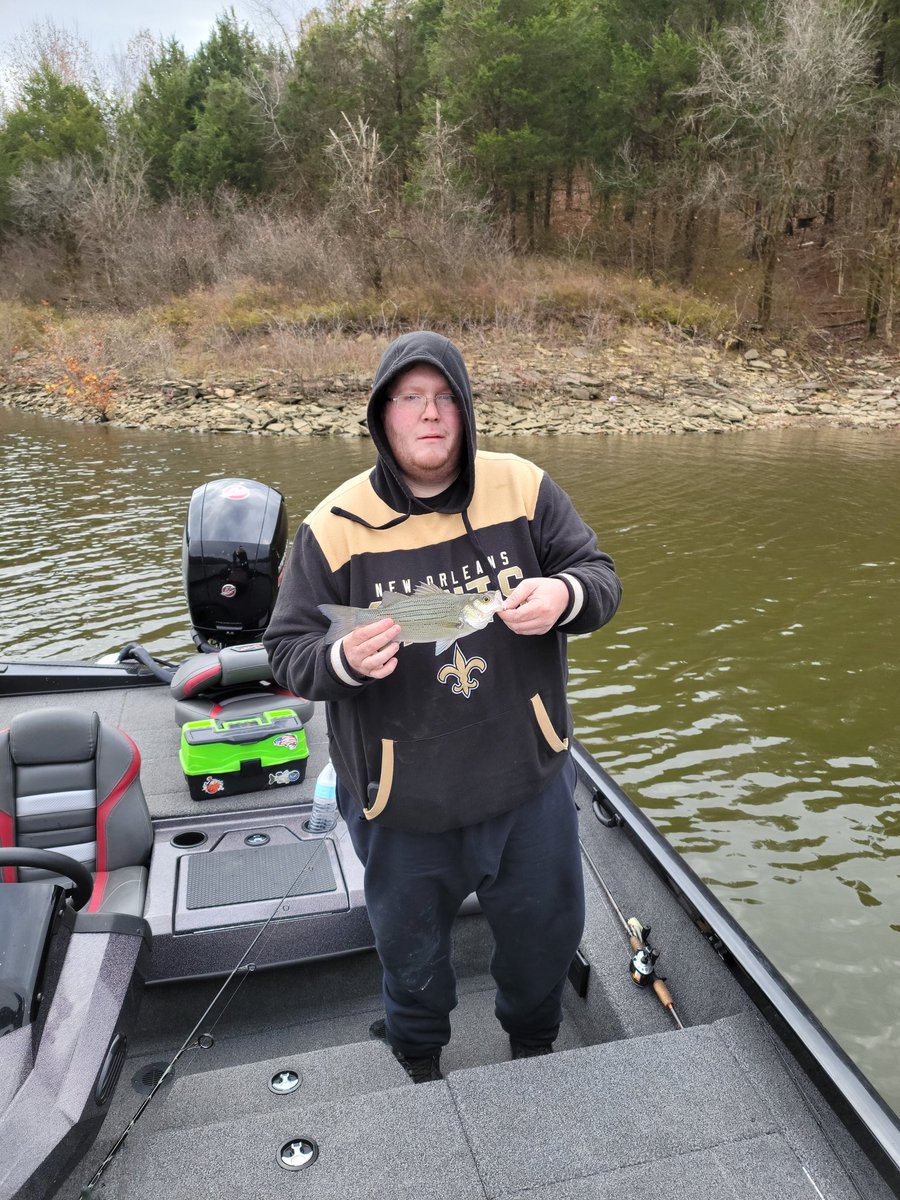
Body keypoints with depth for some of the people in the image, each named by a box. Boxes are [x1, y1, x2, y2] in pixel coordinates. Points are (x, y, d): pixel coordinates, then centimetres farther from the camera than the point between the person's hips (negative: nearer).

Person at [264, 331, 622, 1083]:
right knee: (412, 947, 22)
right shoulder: (335, 527, -12)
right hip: (402, 796, -1)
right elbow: (288, 651, -7)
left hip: (528, 772, 2)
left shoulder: (523, 488, -7)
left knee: (548, 924, 23)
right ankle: (419, 1066, 55)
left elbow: (601, 577, -3)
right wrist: (343, 659, -30)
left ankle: (534, 1046, 57)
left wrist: (564, 596, -27)